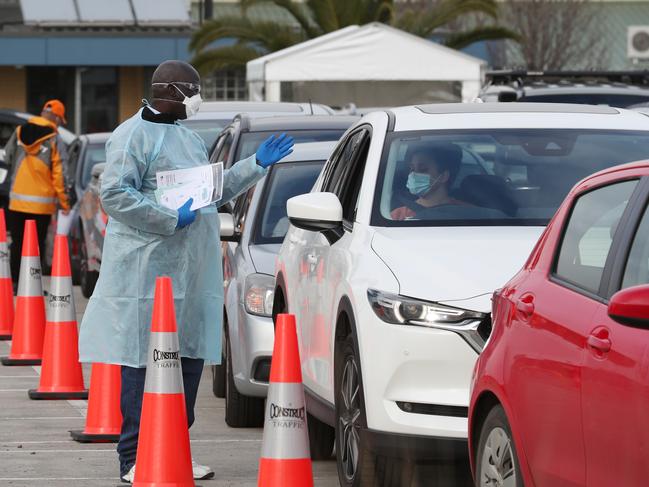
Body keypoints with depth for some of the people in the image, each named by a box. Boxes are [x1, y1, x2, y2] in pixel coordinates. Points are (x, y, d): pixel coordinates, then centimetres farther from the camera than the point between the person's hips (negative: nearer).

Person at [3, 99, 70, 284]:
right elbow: (59, 174, -10)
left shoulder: (19, 132, 1)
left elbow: (7, 158, 10)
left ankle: (14, 283, 12)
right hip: (42, 203, -3)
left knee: (17, 243, 12)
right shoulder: (54, 140, -9)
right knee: (37, 245, 3)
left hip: (17, 200, 3)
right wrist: (64, 202, -1)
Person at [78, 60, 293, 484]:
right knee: (144, 363, -9)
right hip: (148, 270, -9)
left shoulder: (189, 137, 22)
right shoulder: (134, 135, -7)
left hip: (191, 271, 9)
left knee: (189, 359, 8)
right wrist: (171, 219, -19)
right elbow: (114, 194, -16)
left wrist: (256, 164, 21)